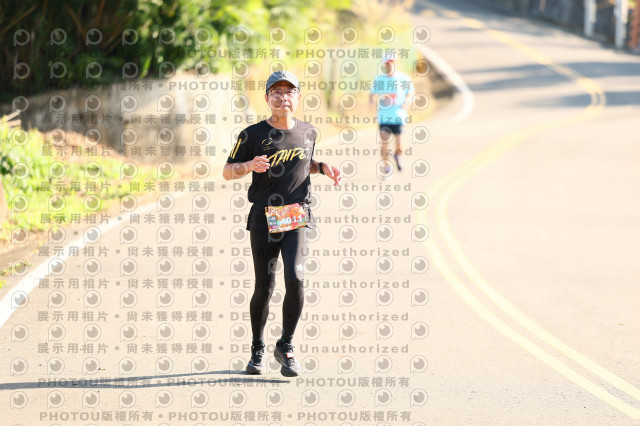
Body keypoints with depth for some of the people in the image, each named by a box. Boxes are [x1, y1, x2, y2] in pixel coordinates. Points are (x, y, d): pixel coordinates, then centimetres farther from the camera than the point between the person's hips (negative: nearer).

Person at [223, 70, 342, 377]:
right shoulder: (253, 135, -2)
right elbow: (227, 171, 2)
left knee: (295, 279, -16)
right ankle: (258, 350, 22)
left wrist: (323, 168, 6)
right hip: (263, 219, -1)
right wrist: (249, 165, -18)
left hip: (297, 217, 1)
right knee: (264, 287, 0)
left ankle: (286, 347, 2)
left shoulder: (308, 133, 8)